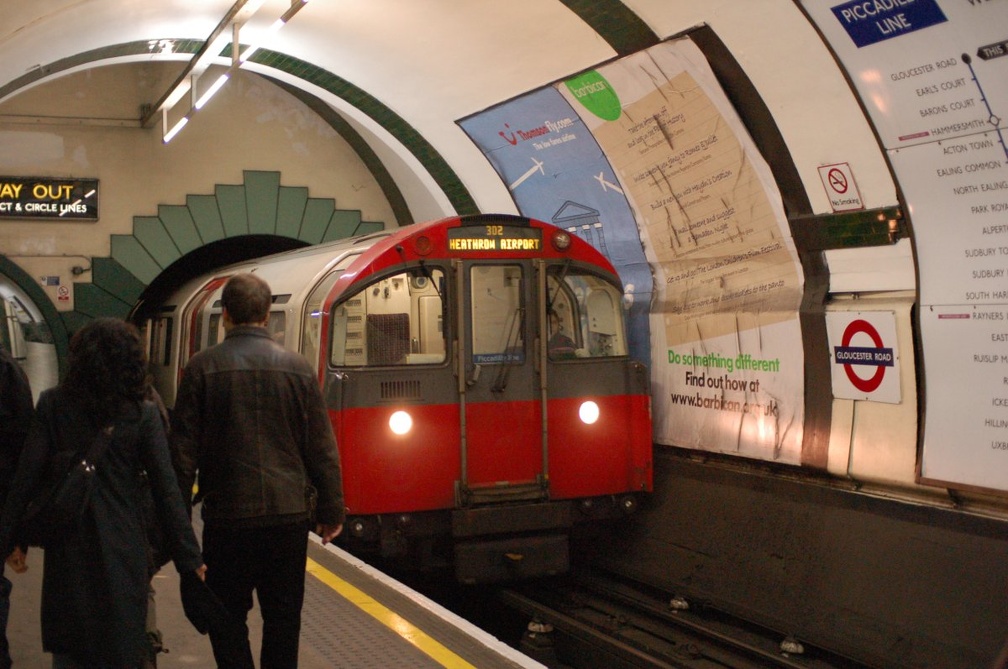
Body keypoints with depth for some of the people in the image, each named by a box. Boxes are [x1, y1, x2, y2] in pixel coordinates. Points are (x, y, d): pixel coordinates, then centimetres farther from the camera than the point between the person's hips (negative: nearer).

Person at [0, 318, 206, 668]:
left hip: (66, 546, 2)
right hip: (122, 546, -1)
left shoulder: (52, 406, -6)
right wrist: (188, 557, -5)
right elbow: (167, 491, -9)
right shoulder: (142, 414, -9)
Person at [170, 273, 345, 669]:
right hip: (289, 514, 2)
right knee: (283, 618, 11)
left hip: (227, 517, -2)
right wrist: (331, 510, 11)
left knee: (228, 617, 10)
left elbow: (183, 450, -3)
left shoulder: (203, 368, -4)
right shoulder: (298, 369, 1)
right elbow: (322, 450, 3)